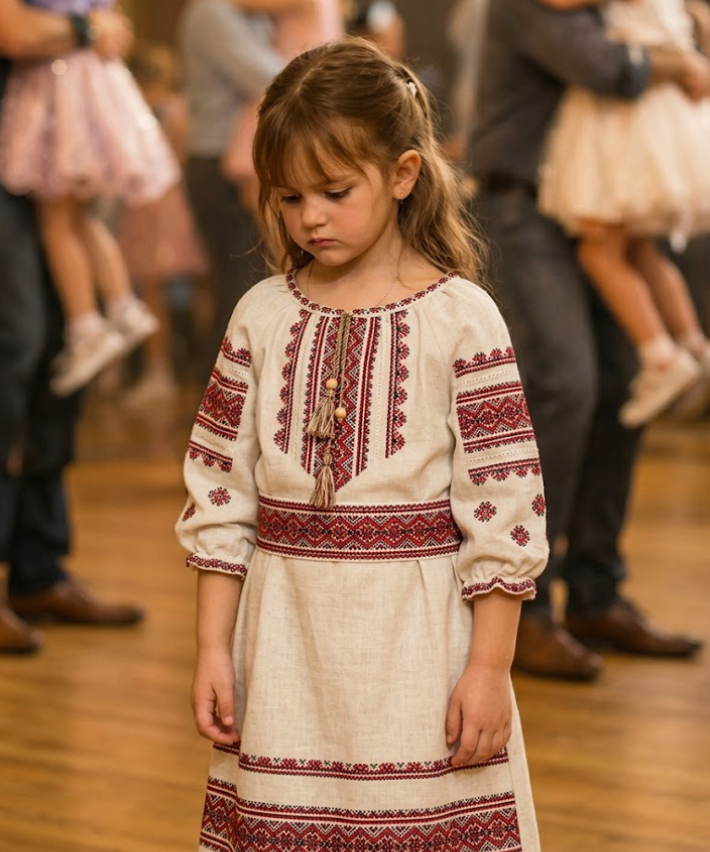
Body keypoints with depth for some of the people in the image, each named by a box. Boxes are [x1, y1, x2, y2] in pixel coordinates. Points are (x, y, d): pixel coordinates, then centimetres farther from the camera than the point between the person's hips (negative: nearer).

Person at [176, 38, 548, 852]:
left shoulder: (459, 318, -6)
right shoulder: (262, 315, 5)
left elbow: (504, 504, -7)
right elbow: (221, 488, 7)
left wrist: (489, 666, -8)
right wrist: (212, 648, 5)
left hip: (418, 634, -3)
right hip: (286, 630, 3)